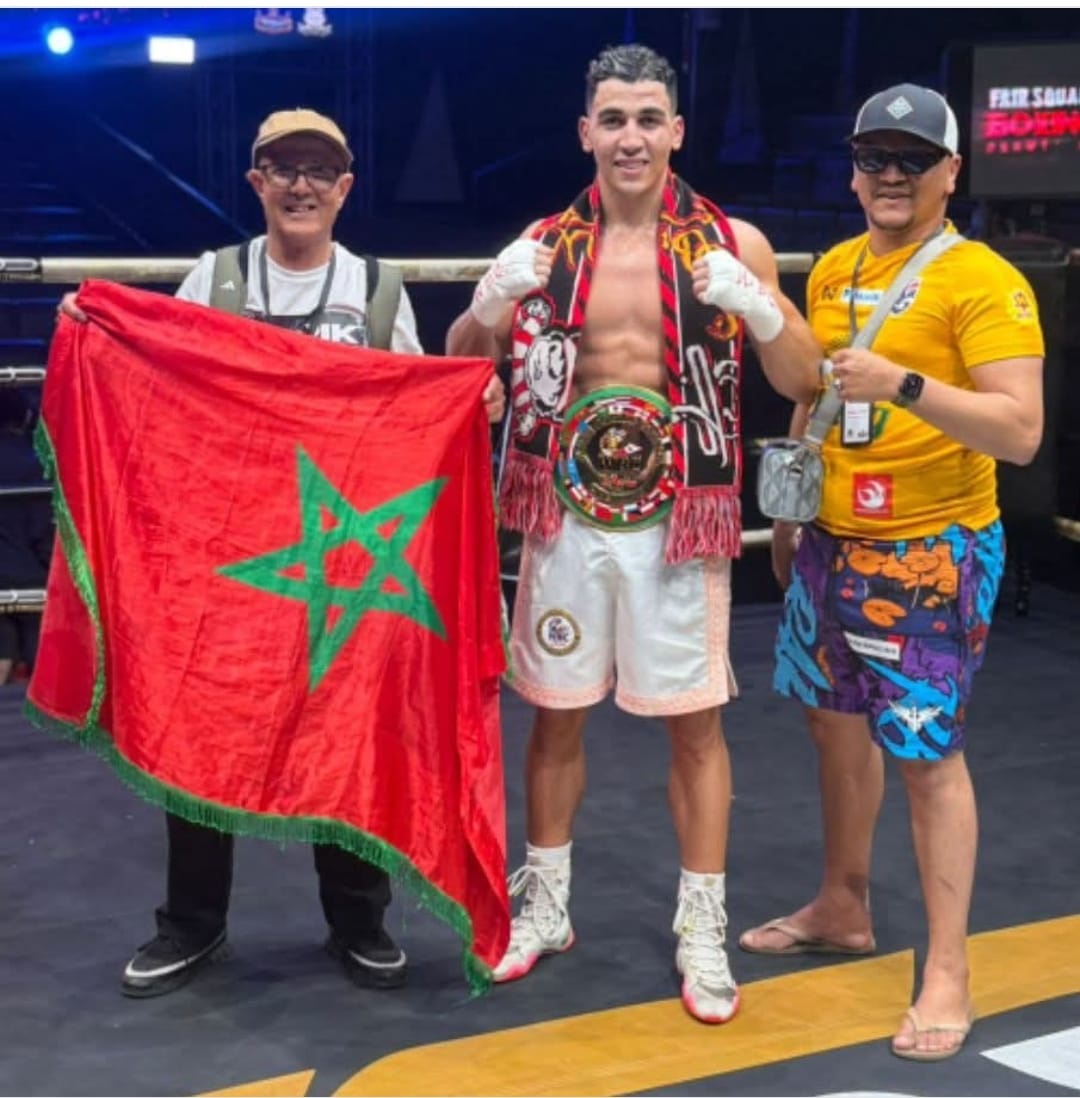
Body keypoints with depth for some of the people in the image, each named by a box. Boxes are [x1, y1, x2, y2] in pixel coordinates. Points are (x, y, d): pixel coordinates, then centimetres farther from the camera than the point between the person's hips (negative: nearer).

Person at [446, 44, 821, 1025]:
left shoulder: (733, 243, -2)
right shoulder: (545, 243, 3)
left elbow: (804, 382, -2)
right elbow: (459, 368, 6)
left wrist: (757, 307, -21)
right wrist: (490, 300, -15)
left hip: (679, 520, -1)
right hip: (566, 514, 2)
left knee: (694, 721, 4)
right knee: (556, 712, 11)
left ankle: (702, 928, 17)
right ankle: (545, 905, 27)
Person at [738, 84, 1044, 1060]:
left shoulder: (985, 282, -14)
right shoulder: (834, 271, 9)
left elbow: (1021, 432, -22)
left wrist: (905, 384, -32)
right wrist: (790, 512, 21)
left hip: (932, 552, -7)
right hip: (834, 542, 7)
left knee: (928, 753, -4)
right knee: (836, 722, 18)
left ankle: (948, 973, 7)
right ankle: (843, 907, 37)